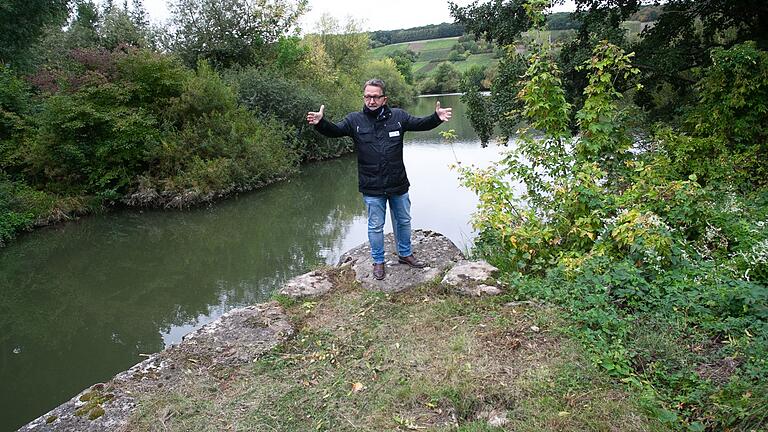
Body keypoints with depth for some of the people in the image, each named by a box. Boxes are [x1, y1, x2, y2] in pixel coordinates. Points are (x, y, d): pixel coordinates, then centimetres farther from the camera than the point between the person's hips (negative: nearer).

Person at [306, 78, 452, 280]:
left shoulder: (398, 116, -2)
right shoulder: (355, 120, -5)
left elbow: (421, 124, 3)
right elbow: (334, 130, -11)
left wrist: (437, 118, -17)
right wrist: (320, 123, -32)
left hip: (398, 184, 2)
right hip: (372, 188, -2)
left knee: (403, 221, 19)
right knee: (375, 226, 11)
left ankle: (405, 254, 41)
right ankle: (378, 261, 32)